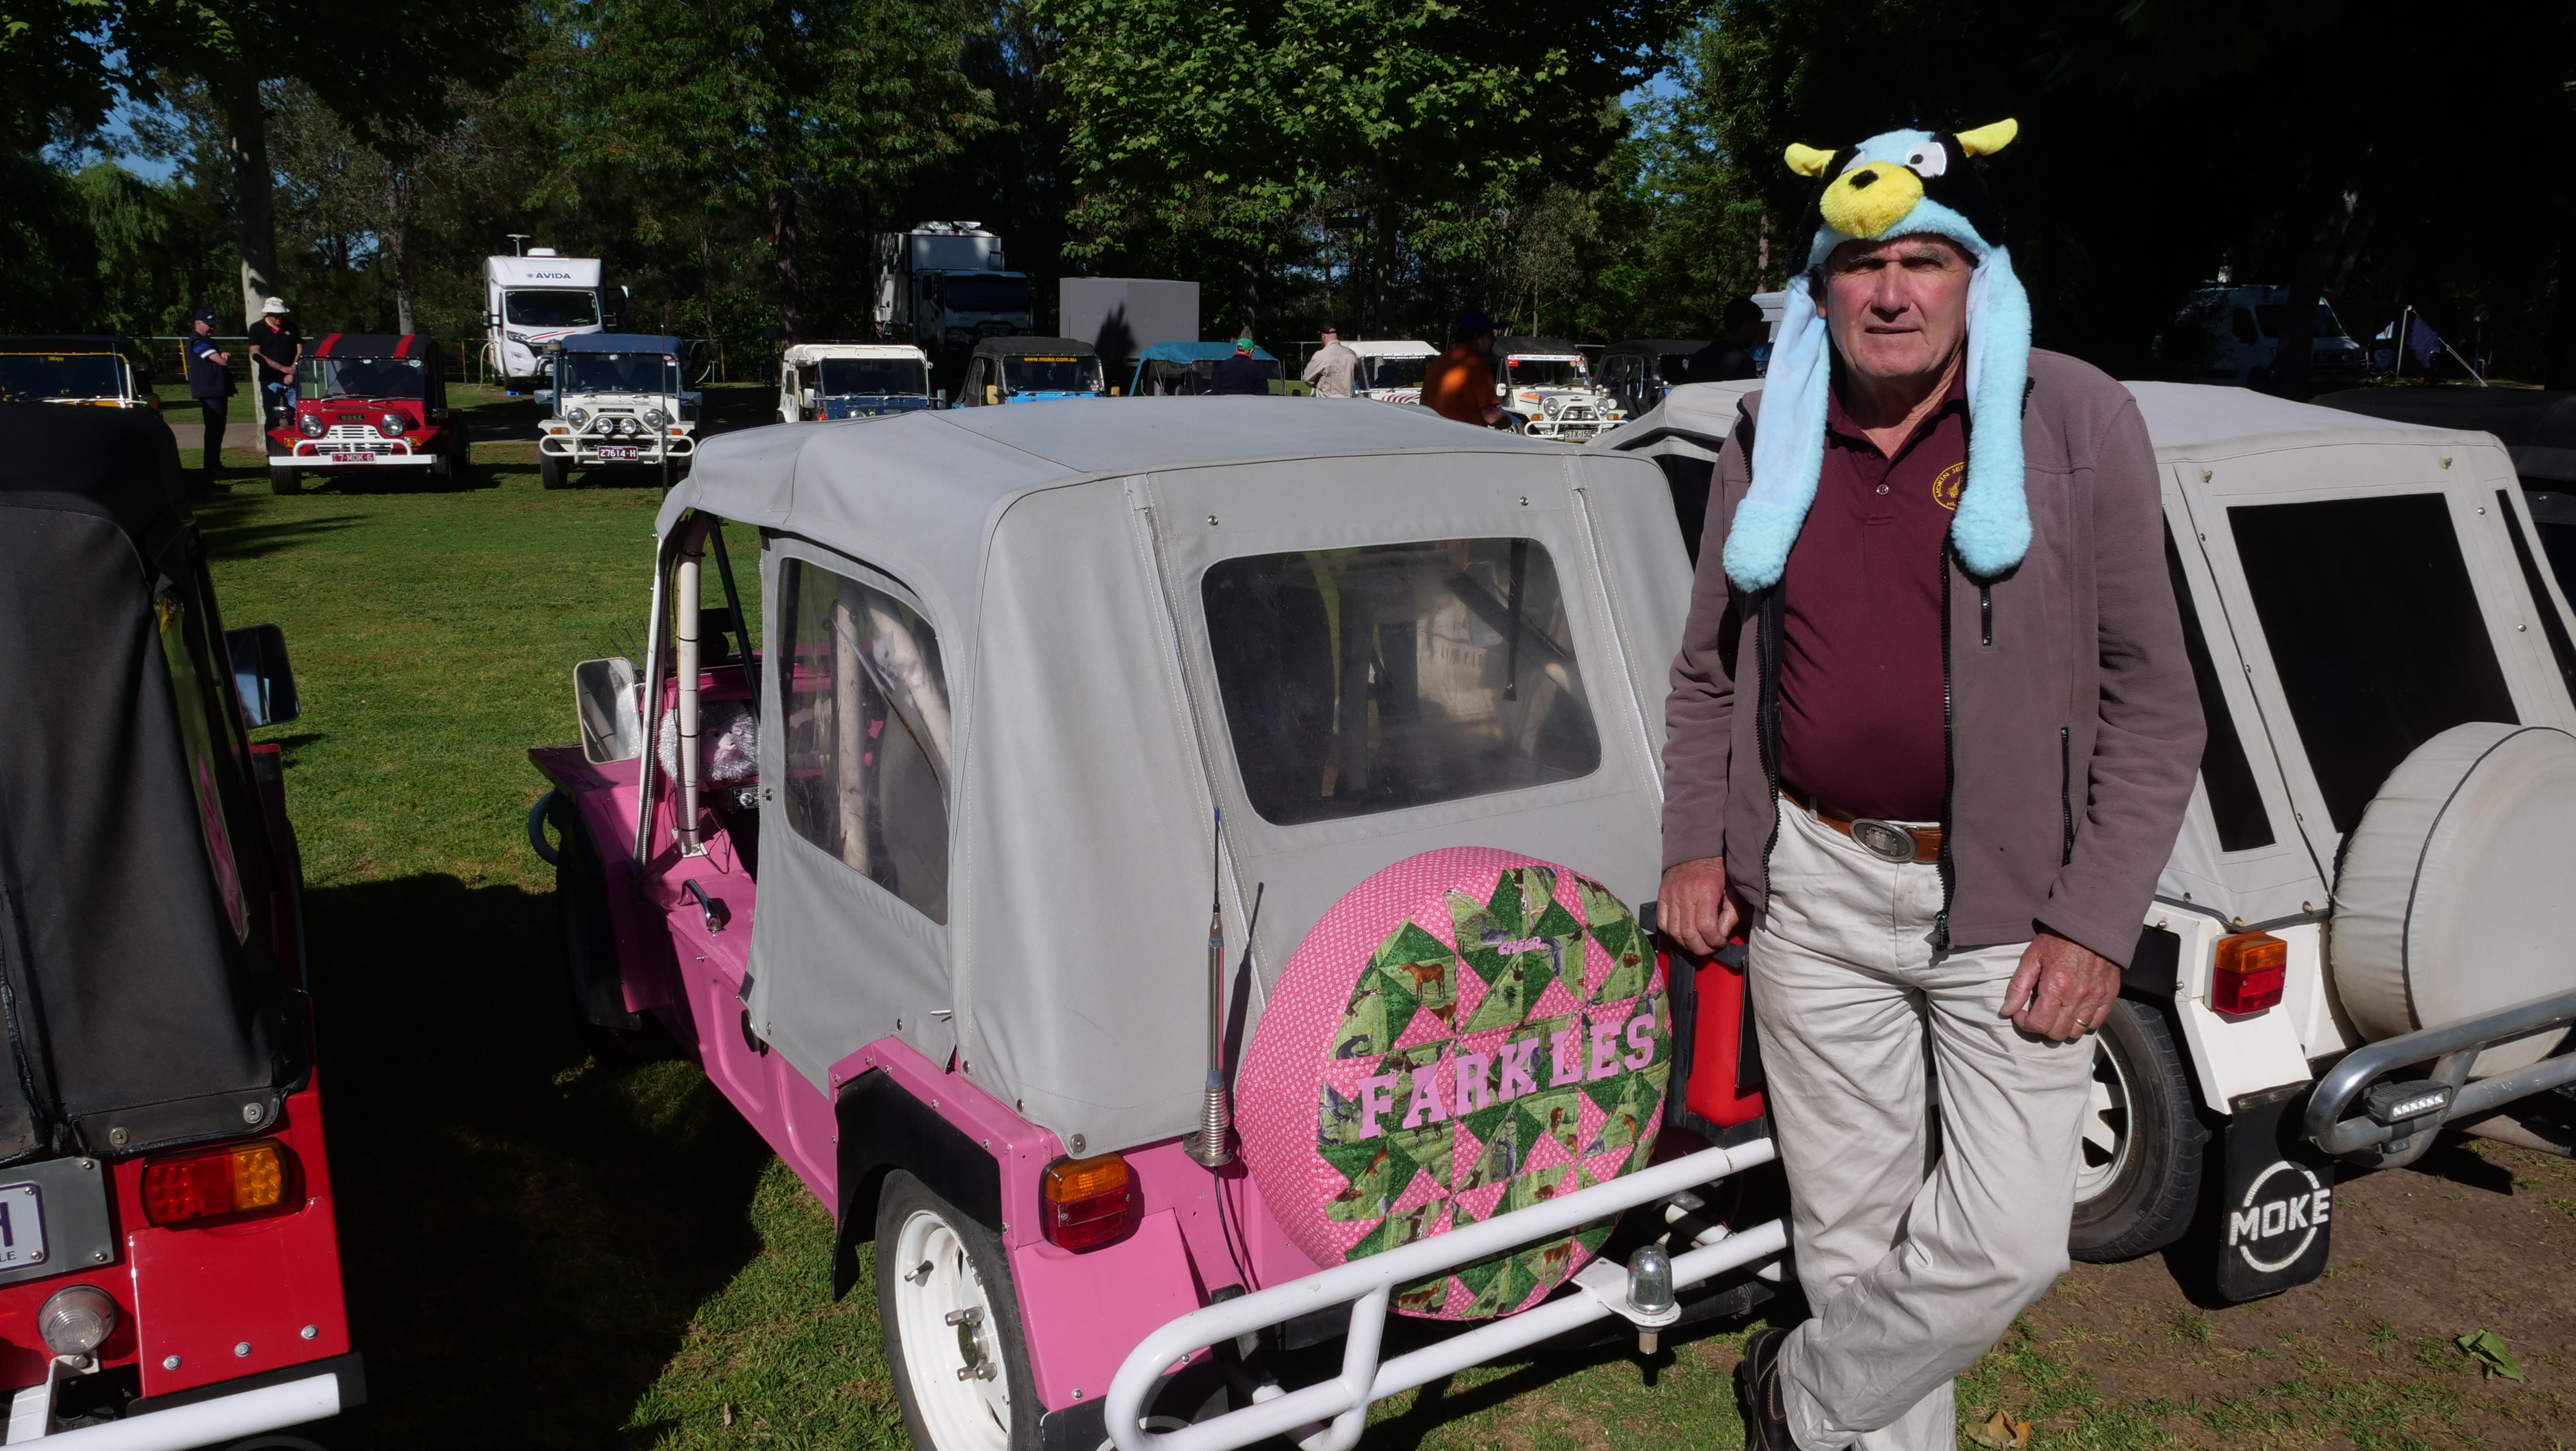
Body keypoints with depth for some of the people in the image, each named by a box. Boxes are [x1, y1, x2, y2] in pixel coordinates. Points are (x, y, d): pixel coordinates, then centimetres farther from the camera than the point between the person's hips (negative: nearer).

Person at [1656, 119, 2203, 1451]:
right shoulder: (1770, 439, 5)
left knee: (2005, 1243, -3)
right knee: (1851, 1228, 11)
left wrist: (2095, 924, -10)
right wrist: (1695, 845, 3)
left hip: (2011, 904, -2)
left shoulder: (2076, 421, -4)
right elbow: (1706, 672, 14)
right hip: (1815, 891, 2)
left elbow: (2153, 699, -4)